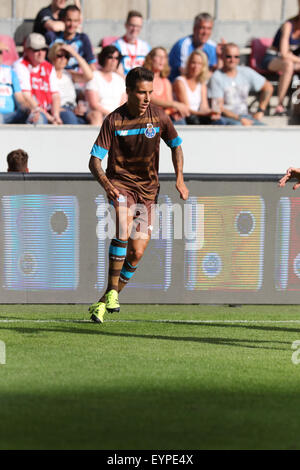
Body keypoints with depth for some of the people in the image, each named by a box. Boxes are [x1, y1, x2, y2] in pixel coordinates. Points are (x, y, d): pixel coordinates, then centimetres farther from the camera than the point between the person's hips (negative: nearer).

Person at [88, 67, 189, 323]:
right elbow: (95, 160, -10)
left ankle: (105, 301, 13)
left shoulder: (158, 116, -3)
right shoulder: (113, 121, -10)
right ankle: (112, 292, -24)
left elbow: (176, 145, 13)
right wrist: (106, 184, -30)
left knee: (136, 252, -5)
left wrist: (179, 178, -2)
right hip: (120, 183, -3)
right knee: (123, 227, -31)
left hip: (147, 189, 3)